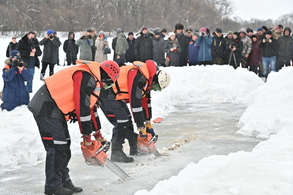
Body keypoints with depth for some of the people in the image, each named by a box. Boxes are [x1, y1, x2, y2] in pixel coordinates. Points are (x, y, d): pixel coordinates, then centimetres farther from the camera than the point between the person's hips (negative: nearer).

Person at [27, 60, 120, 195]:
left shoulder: (93, 79, 15)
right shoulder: (86, 76, -19)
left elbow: (91, 107, 23)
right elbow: (82, 108, -21)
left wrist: (97, 133, 26)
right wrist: (87, 135, -14)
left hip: (56, 110, 11)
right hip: (47, 109, -11)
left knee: (64, 147, 12)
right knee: (57, 147, -10)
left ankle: (64, 182, 19)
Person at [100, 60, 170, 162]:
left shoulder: (146, 79, 7)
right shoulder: (139, 77, -25)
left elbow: (145, 101, 17)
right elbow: (135, 103, -26)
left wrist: (148, 124, 20)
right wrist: (141, 126, -19)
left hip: (116, 95, 11)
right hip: (106, 94, -11)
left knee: (127, 120, 14)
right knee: (121, 121, -16)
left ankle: (134, 148, 25)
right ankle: (116, 152, -10)